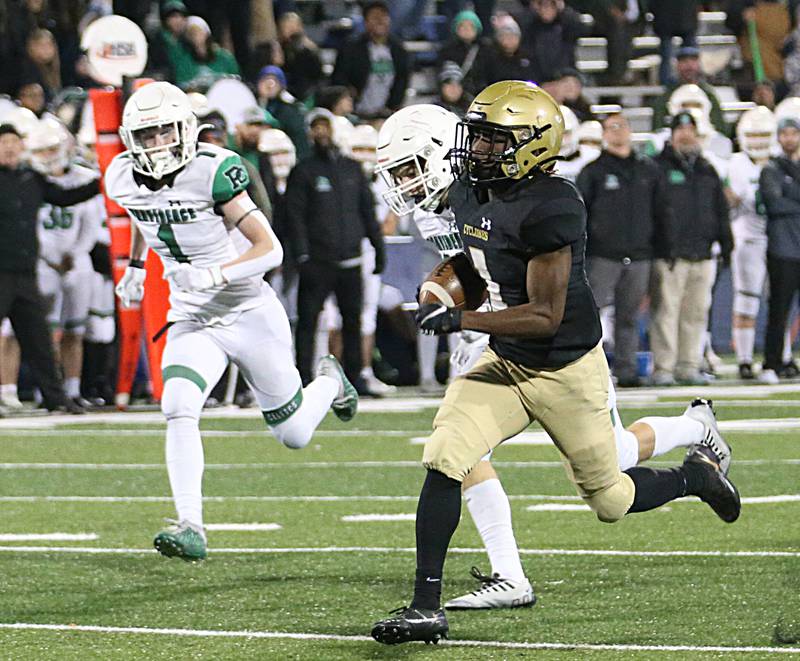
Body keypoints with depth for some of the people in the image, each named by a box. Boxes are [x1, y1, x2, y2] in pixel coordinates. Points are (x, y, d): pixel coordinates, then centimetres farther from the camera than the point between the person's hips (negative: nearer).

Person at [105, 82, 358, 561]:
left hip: (250, 313, -3)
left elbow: (270, 250, -23)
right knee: (179, 409, -24)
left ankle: (329, 381, 45)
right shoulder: (124, 179, -5)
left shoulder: (215, 170, -23)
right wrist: (135, 267, 18)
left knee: (295, 435, 11)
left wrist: (213, 276, -34)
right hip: (191, 321, 4)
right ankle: (191, 529, -24)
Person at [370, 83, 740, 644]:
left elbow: (545, 316, -27)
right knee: (443, 460, -13)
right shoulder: (468, 192, -1)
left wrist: (461, 321, -29)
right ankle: (426, 607, -10)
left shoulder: (549, 208, -27)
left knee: (609, 499, 9)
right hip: (504, 364, 7)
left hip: (566, 370, -7)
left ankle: (699, 472, 40)